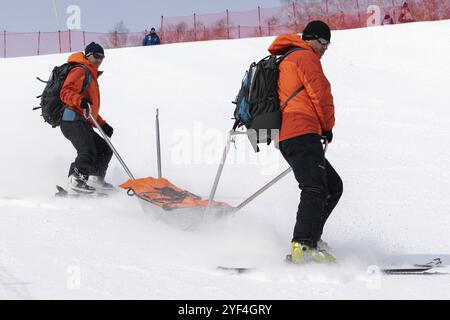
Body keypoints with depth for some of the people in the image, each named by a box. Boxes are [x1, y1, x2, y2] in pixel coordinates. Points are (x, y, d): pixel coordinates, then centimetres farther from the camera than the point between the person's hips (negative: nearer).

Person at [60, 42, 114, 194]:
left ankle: (95, 180, 7)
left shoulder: (92, 77, 32)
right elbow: (66, 92, -16)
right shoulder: (80, 71, 0)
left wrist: (102, 124, 29)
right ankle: (75, 181, -37)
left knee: (105, 148, 13)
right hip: (74, 120, -10)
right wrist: (80, 101, -34)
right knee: (88, 151, -27)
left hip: (83, 124, 10)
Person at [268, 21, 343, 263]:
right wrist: (328, 127, 5)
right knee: (315, 190, -21)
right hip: (303, 133, -10)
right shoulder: (306, 57, -1)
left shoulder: (283, 62, 29)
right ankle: (304, 246, -37)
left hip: (286, 139, 10)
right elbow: (320, 93, -8)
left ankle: (309, 237, 7)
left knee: (333, 186, 15)